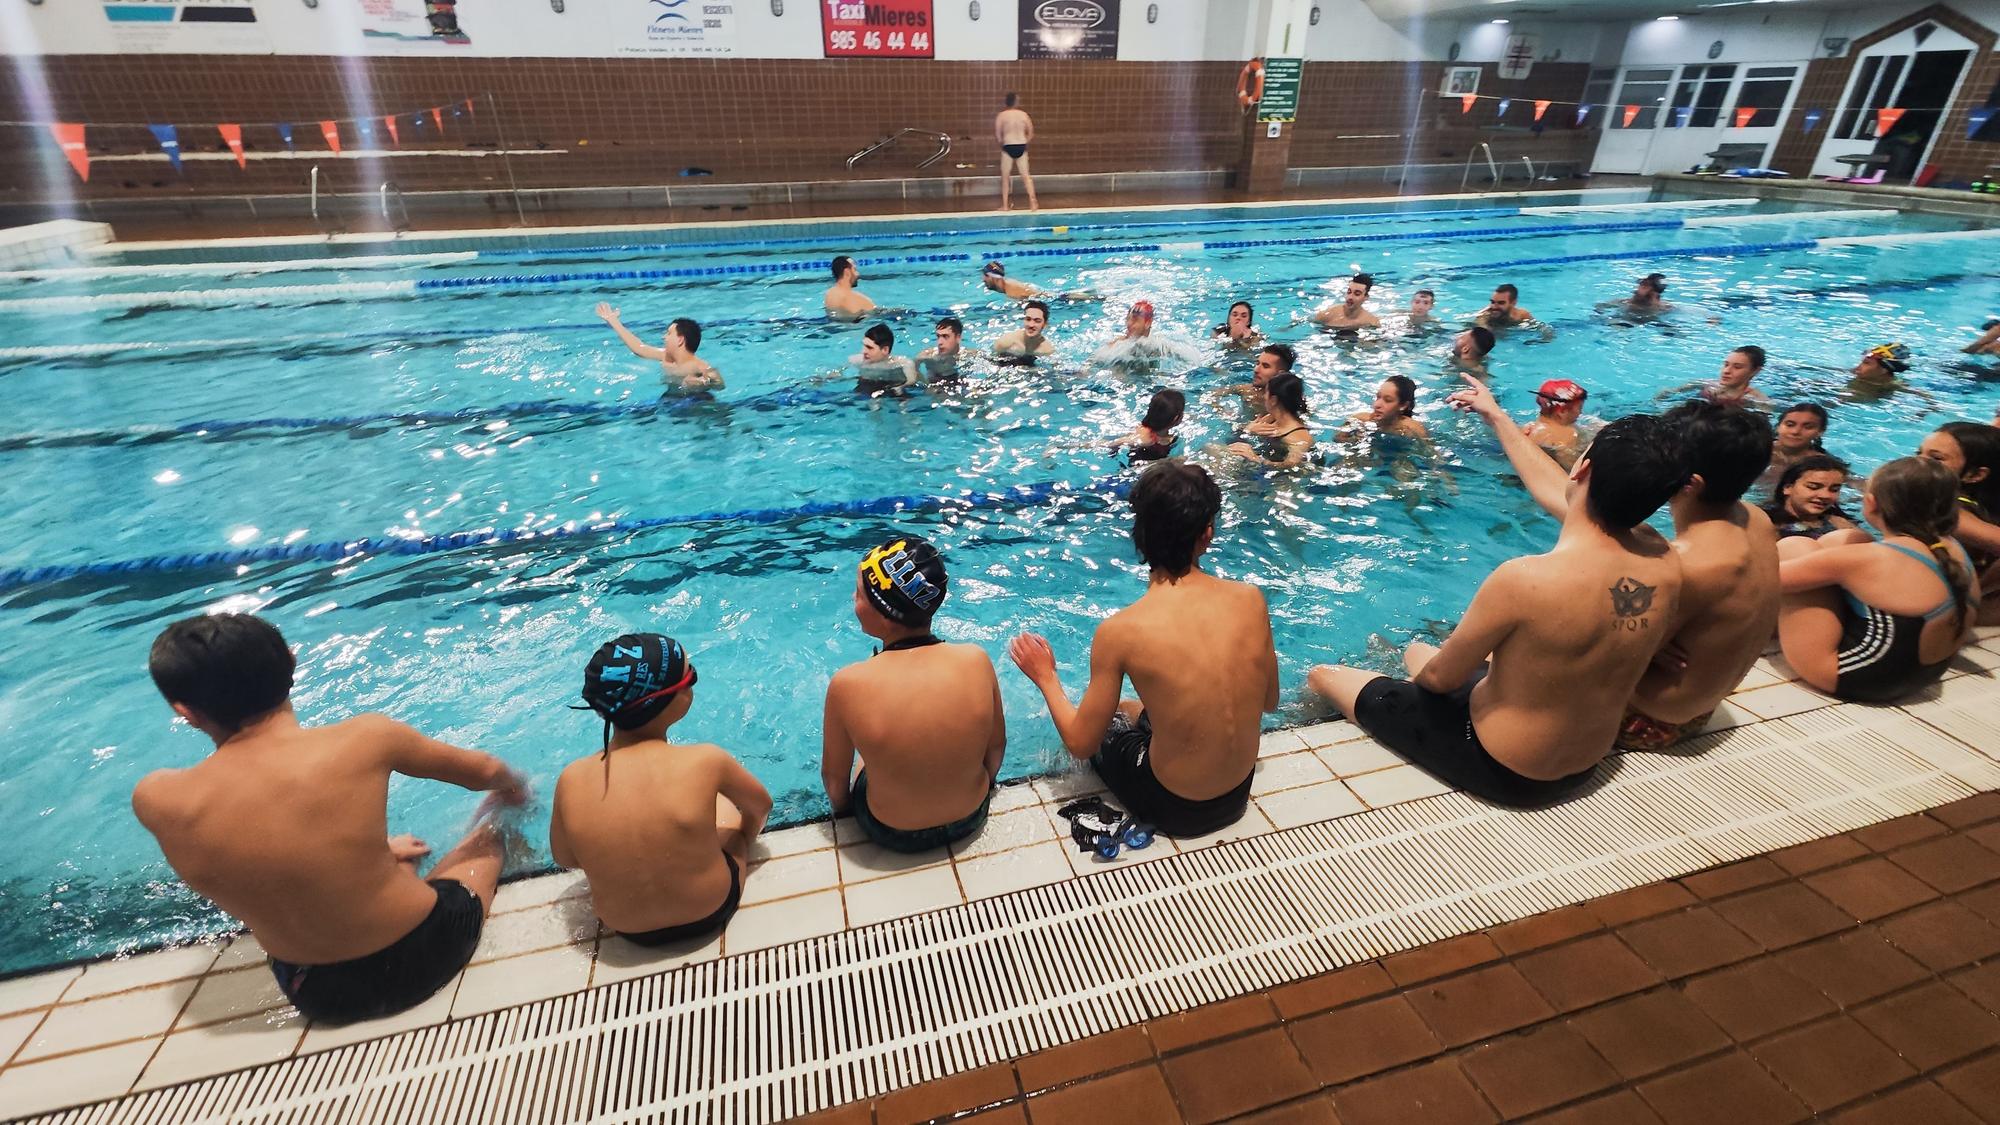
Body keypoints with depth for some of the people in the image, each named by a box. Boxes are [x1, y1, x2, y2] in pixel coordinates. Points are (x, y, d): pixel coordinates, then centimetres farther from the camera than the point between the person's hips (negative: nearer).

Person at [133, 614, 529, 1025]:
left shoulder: (156, 799, -18)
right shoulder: (363, 738, -25)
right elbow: (483, 771, -5)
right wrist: (514, 787, 20)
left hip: (317, 995, 3)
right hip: (424, 952, -3)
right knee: (488, 836, 29)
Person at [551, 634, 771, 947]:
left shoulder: (572, 780, -23)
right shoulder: (706, 761, -30)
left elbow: (565, 858, -4)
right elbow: (760, 806, -8)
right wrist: (742, 843, 14)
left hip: (626, 929, 2)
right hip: (712, 908, -2)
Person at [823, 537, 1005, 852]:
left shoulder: (848, 683, -29)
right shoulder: (976, 659, -23)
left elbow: (833, 777, -13)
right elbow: (997, 746, -7)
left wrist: (841, 811, 10)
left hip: (891, 833, -1)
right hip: (971, 816, 2)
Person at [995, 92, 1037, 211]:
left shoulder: (1001, 115, -4)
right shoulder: (1024, 114, 3)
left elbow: (997, 135, -6)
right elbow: (1031, 133, 5)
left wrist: (1002, 142, 12)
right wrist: (1023, 142, 16)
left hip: (1008, 147, -2)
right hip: (1022, 147, 2)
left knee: (1005, 177, 8)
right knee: (1026, 176, 7)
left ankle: (1005, 205, 7)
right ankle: (1033, 203, 2)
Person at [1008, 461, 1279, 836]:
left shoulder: (1120, 630, -26)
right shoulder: (1251, 599, -15)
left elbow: (1081, 743, -14)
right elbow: (1269, 702, 1)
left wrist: (1046, 678, 2)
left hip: (1172, 808, -4)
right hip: (1240, 793, 4)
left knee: (1106, 715, 25)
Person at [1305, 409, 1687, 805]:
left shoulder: (1524, 579, -35)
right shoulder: (1665, 562, -13)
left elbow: (1441, 677, -20)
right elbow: (1552, 489, 4)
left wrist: (1413, 678, 3)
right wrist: (1497, 418, 16)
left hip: (1498, 771, -7)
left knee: (1324, 676, 11)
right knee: (1416, 650, 28)